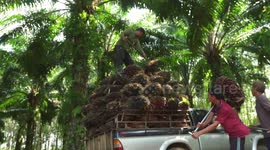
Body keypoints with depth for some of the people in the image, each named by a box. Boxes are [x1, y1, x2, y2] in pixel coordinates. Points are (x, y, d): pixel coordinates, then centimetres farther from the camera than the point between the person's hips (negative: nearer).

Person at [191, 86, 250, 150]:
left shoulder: (224, 108, -29)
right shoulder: (217, 105, 0)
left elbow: (215, 125, -33)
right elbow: (210, 116, -7)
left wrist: (199, 133, -38)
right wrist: (203, 124, -27)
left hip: (238, 133, -10)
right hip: (233, 133, 10)